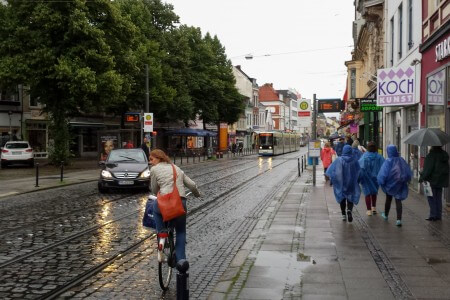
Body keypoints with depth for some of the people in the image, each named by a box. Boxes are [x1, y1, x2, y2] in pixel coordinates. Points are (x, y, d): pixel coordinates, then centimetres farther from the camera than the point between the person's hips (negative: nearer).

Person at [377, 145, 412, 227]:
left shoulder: (388, 161, -16)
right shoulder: (401, 160, -6)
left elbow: (383, 174, -19)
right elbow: (408, 173, 1)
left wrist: (381, 182, -6)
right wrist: (404, 179, 15)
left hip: (390, 184, -2)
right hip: (400, 184, 2)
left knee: (388, 199, 19)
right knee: (398, 201, 3)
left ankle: (386, 215, 39)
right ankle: (399, 219, -8)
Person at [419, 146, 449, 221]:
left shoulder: (431, 155, -18)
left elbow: (428, 168, -20)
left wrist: (422, 177, -13)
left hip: (432, 181, -7)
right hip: (441, 180, 8)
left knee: (431, 198, 0)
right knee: (438, 198, 13)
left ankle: (433, 215, -1)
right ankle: (438, 215, 17)